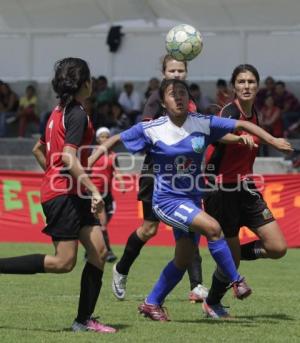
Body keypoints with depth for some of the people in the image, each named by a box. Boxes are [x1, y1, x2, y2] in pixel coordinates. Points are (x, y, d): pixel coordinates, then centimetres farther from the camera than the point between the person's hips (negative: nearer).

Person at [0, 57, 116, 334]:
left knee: (99, 251, 3)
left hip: (70, 194, 10)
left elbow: (38, 150, 24)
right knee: (64, 262, -11)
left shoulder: (59, 112, 15)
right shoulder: (77, 114, -13)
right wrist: (93, 190, -26)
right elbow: (69, 157, -23)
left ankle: (84, 320, 5)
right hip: (64, 194, -10)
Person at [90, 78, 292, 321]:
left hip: (192, 199, 5)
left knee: (183, 260, 11)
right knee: (212, 227, -26)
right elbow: (116, 140, -2)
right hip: (167, 200, -5)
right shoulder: (151, 129, -12)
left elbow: (241, 125, -1)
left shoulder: (203, 123, -6)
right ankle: (236, 281, -12)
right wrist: (88, 162, -8)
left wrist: (273, 141, -8)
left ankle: (152, 304, 30)